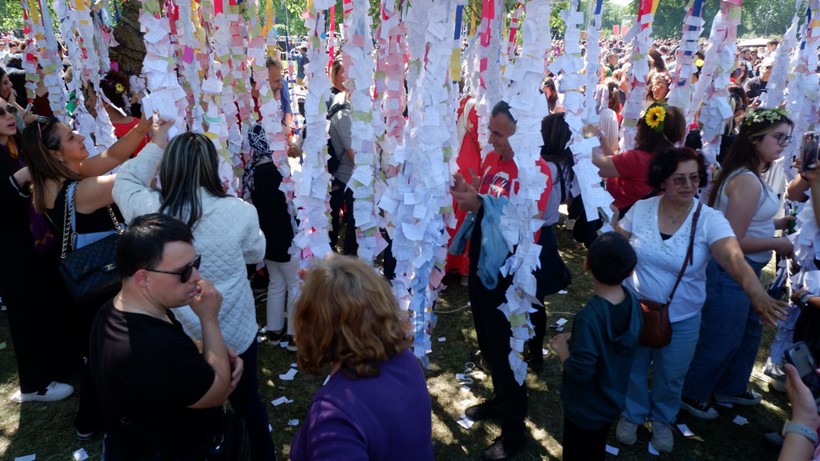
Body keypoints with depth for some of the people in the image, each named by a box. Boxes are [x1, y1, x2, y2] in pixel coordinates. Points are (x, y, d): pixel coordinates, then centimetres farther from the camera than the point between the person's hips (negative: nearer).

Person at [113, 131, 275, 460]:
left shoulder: (148, 209, -21)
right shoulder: (240, 212, -26)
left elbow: (125, 181, 5)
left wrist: (157, 144, 7)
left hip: (177, 335, 2)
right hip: (236, 334, -1)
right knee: (247, 403, 23)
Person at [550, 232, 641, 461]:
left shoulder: (589, 317, -36)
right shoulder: (633, 302, -12)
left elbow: (580, 372, -30)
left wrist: (562, 349, -13)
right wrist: (574, 338, -1)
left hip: (586, 408, -6)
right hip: (614, 399, 7)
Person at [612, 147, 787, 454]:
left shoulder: (710, 220, -18)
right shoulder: (640, 209, -11)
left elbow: (734, 258, -34)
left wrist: (756, 293, -50)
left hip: (682, 320, 0)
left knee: (670, 377, 20)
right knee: (633, 369, 20)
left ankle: (662, 419, 50)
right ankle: (632, 414, 48)